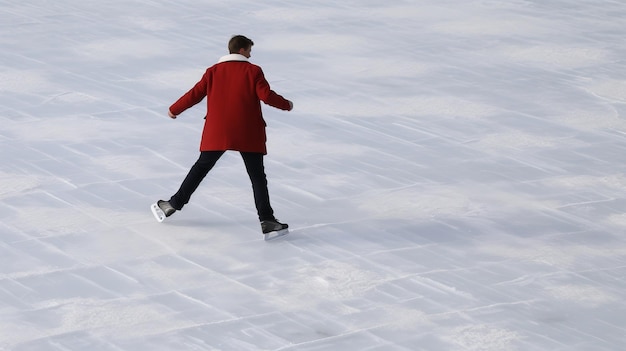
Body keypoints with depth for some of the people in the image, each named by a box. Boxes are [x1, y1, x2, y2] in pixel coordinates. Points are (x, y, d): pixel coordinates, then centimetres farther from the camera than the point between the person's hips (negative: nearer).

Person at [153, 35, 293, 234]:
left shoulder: (214, 71, 6)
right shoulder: (253, 71, -2)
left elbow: (195, 94, 7)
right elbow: (267, 96, -9)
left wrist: (174, 110, 22)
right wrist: (286, 105, 9)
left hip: (217, 133, 3)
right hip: (248, 134, -3)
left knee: (201, 167, 18)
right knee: (257, 176, 1)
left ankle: (175, 203, 23)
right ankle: (266, 220, -8)